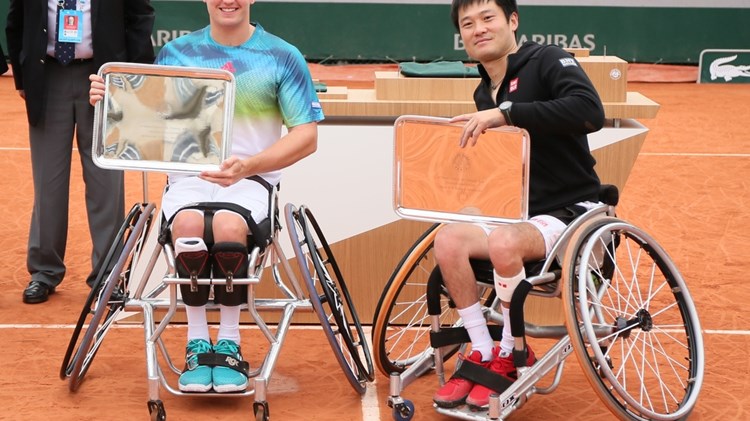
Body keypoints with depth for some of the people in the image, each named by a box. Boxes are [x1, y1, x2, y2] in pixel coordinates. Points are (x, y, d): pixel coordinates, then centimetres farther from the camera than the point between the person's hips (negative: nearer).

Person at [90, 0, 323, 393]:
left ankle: (229, 345, -15)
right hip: (188, 177, 1)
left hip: (251, 181, -1)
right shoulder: (175, 53, 11)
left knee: (228, 226, -35)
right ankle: (197, 344, -17)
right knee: (189, 223, -33)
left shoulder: (282, 58, 3)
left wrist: (249, 165, -18)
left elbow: (306, 136, -1)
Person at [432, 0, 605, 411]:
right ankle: (482, 354, -8)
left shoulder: (546, 60, -10)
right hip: (515, 210, 7)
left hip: (569, 211, -6)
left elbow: (590, 111, -29)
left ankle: (512, 356, -12)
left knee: (503, 241, -35)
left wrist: (507, 112, -31)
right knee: (448, 240, -21)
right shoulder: (484, 93, 12)